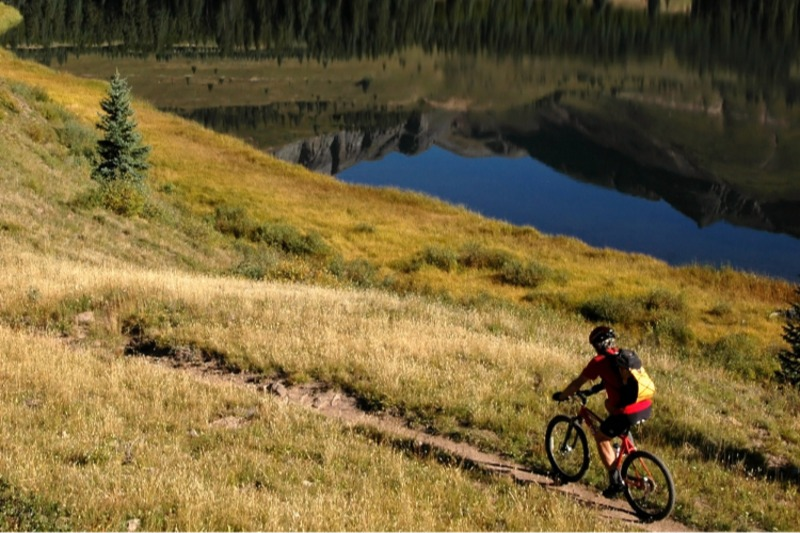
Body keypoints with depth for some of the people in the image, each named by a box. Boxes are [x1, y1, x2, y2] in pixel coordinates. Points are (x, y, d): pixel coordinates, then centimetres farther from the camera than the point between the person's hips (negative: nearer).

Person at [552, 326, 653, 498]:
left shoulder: (599, 361, -2)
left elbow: (577, 383, 6)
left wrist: (561, 396, 22)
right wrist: (600, 386, 50)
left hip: (629, 414, -7)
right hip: (647, 409, 7)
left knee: (601, 437, 17)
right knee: (609, 402, 34)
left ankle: (616, 481, 11)